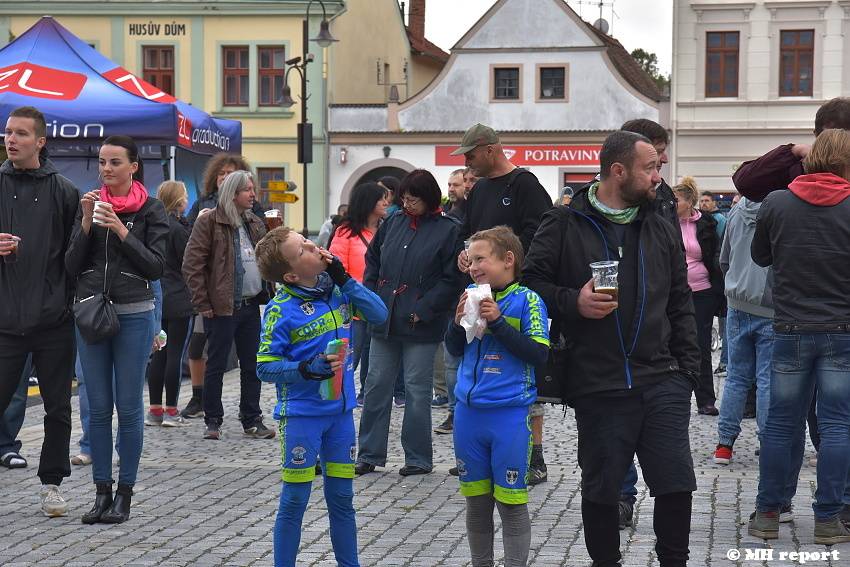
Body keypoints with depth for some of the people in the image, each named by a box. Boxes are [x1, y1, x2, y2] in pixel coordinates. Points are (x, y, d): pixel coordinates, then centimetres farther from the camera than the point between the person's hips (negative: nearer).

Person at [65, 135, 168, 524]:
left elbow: (156, 266, -6)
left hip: (133, 315, -3)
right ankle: (102, 492, 12)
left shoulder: (151, 210, 0)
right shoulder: (89, 205, 9)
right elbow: (72, 266, 4)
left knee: (128, 408, 0)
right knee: (98, 408, 5)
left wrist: (122, 231, -15)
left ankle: (124, 493, 8)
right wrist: (87, 224, -9)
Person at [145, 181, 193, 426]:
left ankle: (155, 408, 12)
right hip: (179, 300, -7)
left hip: (157, 299, 7)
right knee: (175, 354, -2)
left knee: (158, 354, 10)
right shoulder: (178, 229, -13)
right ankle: (171, 410, 1)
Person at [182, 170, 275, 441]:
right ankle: (213, 422, 12)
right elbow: (192, 265, -10)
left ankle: (252, 420, 18)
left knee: (252, 366, 10)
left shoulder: (255, 223, 14)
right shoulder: (208, 222, -7)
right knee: (216, 366, 3)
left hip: (251, 305, 6)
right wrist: (203, 304, -12)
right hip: (222, 307, -6)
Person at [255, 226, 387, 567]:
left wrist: (344, 279, -9)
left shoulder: (336, 289, 1)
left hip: (341, 409, 5)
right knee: (295, 500, 3)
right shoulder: (281, 310, -15)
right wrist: (306, 369, -27)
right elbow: (265, 367, -12)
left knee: (342, 497, 15)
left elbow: (379, 315, -1)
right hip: (301, 414, -5)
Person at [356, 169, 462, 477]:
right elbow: (372, 258, 19)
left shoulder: (448, 230, -6)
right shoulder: (394, 222, 9)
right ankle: (370, 454, 17)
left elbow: (451, 279, -9)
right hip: (384, 321, 5)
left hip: (420, 325, -5)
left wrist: (423, 310, -14)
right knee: (376, 385, 8)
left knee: (417, 389, 1)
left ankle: (418, 457, 13)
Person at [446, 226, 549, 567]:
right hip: (469, 411, 5)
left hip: (509, 415, -5)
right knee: (476, 500, 13)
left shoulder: (527, 300, -7)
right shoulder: (472, 296, 6)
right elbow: (454, 349, 13)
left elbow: (539, 354, -15)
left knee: (511, 501, 1)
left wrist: (498, 321, -18)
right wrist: (459, 321, -6)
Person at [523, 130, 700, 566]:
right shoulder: (564, 225, -1)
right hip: (596, 386, -3)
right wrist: (573, 302, -16)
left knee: (676, 481, 0)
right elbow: (531, 281, 0)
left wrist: (687, 368, 9)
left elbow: (680, 306, 15)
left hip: (661, 381, 3)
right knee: (601, 488, 7)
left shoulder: (661, 231, 12)